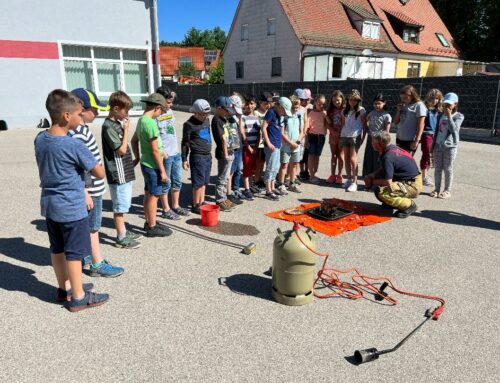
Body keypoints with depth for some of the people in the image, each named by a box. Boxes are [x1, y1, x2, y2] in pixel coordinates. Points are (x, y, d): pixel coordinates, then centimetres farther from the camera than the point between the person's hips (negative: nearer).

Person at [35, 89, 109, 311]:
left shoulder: (40, 139, 1)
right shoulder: (75, 146, -21)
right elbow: (100, 174, -14)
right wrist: (88, 166, 6)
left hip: (48, 204, 8)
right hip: (71, 208, -8)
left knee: (57, 249, 18)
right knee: (74, 253, 4)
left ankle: (64, 289, 35)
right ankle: (78, 298, 17)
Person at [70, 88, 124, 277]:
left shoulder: (81, 128, 9)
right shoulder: (78, 132, -23)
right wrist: (85, 193, -22)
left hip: (91, 186, 10)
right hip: (89, 189, -10)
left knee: (85, 225, 20)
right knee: (92, 227, 1)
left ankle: (84, 256, 35)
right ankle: (98, 264, 12)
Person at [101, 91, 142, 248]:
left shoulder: (117, 123, 11)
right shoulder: (109, 126, -17)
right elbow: (122, 149, -19)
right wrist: (126, 129, -13)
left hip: (125, 173, 9)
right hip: (118, 174, -9)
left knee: (123, 206, 17)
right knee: (120, 207, 0)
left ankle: (124, 232, 29)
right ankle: (121, 238, 10)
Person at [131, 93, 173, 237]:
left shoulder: (141, 120, 8)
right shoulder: (151, 123, -21)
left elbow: (134, 141, 20)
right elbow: (155, 150, -22)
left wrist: (137, 157, 26)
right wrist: (162, 170, -17)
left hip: (146, 164, 9)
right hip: (153, 166, -9)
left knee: (148, 194, 17)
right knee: (154, 196, 1)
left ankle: (148, 223, 29)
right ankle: (152, 228, 11)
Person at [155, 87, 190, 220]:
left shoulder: (170, 111, 8)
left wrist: (177, 146, 14)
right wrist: (162, 151, -19)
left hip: (176, 153, 8)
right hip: (165, 155, -8)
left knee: (177, 181, 16)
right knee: (166, 183, 4)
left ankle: (175, 206, 31)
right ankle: (166, 210, 18)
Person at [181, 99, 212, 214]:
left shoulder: (206, 120, 12)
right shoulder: (189, 124, -10)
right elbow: (185, 143, -6)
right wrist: (184, 159, -6)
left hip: (208, 155, 7)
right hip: (197, 156, -7)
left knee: (205, 182, 13)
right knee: (199, 182, -3)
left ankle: (202, 202, 23)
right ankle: (195, 206, 8)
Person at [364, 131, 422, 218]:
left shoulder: (388, 157, -24)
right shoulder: (392, 148, 4)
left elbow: (387, 182, -25)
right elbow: (383, 169, 18)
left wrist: (372, 182, -8)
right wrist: (371, 176, 2)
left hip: (413, 185, -10)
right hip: (405, 180, 10)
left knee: (381, 192, -28)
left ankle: (409, 205, -8)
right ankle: (391, 203, 19)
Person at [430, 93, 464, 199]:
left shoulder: (458, 116, -3)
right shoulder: (441, 115, 10)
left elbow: (454, 129, -18)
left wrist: (449, 116, -19)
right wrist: (433, 145, 13)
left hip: (450, 146, -4)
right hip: (438, 145, 4)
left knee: (448, 169, 1)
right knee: (437, 168, 7)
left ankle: (447, 190, 10)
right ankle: (437, 189, 17)